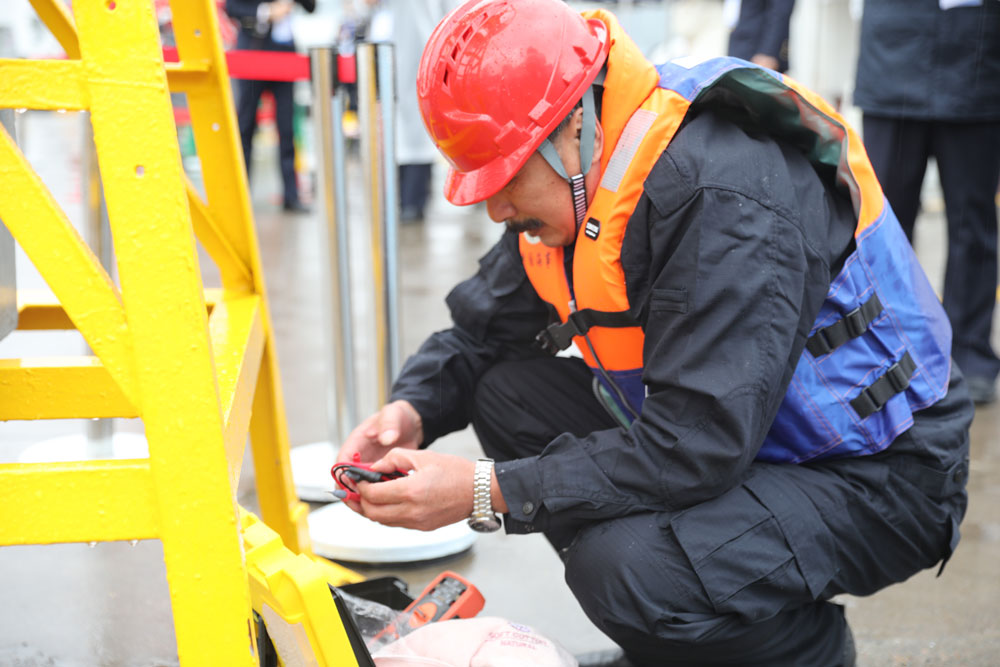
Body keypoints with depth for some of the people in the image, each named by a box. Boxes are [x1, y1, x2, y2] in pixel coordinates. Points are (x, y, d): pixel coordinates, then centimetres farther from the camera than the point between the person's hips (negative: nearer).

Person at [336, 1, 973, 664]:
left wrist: (489, 492, -30)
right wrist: (412, 410, -11)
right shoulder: (576, 173, -2)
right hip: (725, 439, 9)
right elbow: (483, 328, 9)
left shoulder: (728, 198, -30)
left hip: (873, 477, -9)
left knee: (626, 568, -32)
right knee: (509, 392, -1)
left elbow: (695, 447, -32)